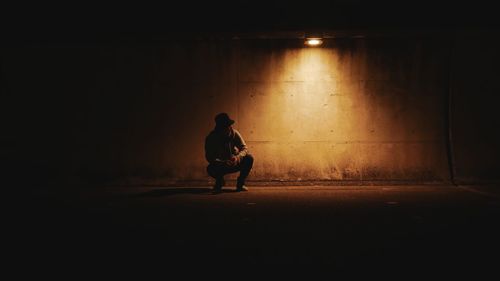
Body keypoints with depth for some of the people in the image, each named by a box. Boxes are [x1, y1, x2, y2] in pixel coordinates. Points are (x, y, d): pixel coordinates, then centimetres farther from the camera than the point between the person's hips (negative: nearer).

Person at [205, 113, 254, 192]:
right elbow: (209, 157, -21)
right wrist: (223, 163, -38)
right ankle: (219, 181, 4)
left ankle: (240, 183, -3)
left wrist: (237, 157, -38)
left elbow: (244, 148, -15)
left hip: (235, 163, 2)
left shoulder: (235, 133, -13)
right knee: (210, 169, -33)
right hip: (221, 165, -2)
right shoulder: (211, 138, -18)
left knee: (249, 158, -24)